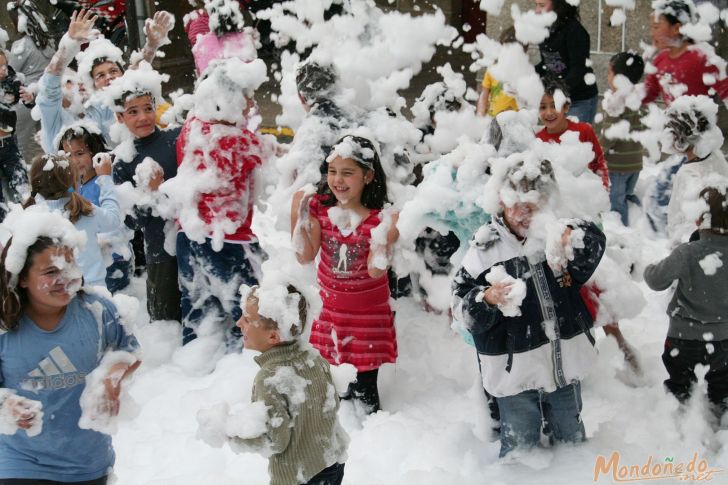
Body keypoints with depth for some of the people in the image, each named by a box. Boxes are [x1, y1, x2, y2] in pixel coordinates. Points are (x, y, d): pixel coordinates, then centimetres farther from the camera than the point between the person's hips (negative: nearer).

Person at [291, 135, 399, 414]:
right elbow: (305, 257, -12)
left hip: (368, 310, -3)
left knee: (365, 379, 6)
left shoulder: (377, 219, -20)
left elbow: (376, 271, -23)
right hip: (331, 304, 4)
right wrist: (298, 216, -22)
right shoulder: (320, 208, -9)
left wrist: (384, 239, -39)